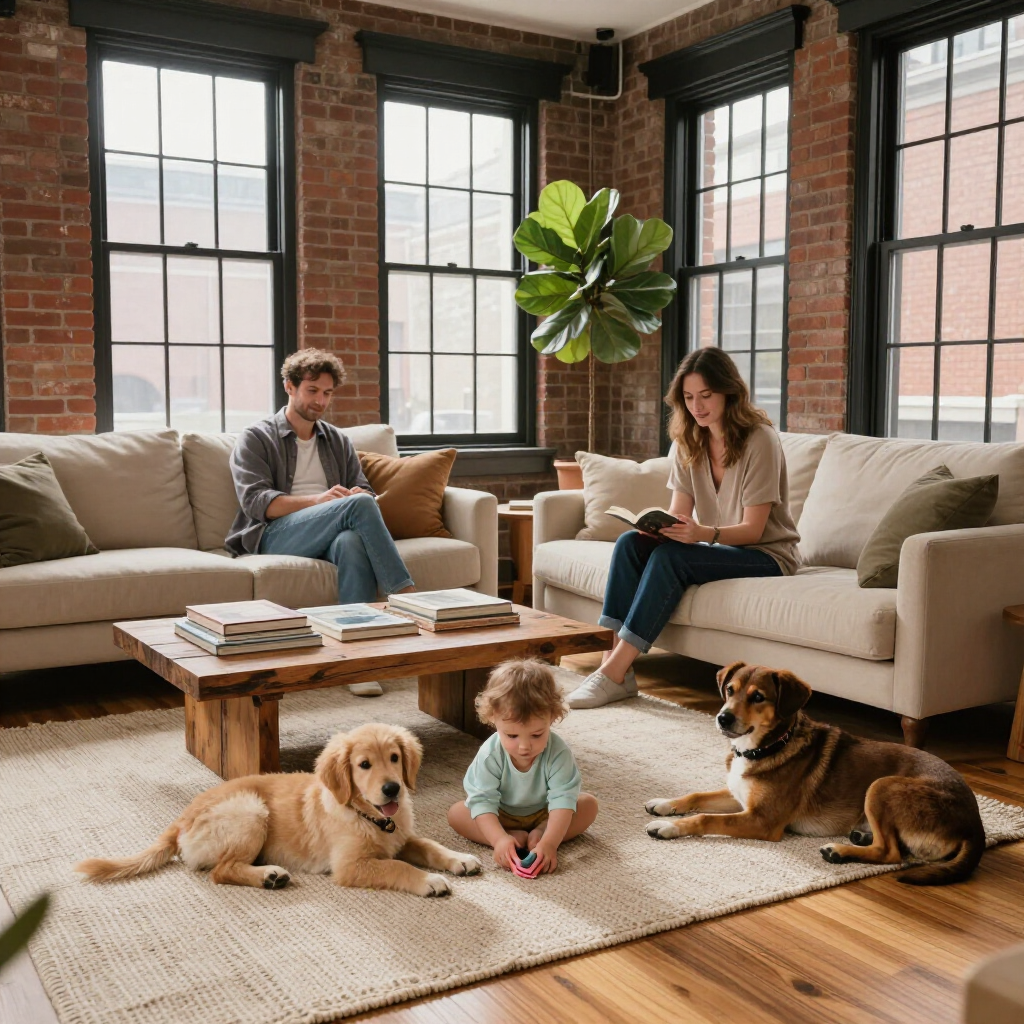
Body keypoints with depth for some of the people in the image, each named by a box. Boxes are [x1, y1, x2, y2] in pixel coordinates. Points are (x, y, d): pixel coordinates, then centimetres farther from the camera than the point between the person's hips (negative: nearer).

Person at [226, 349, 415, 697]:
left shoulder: (338, 441, 26)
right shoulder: (255, 439, 11)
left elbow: (365, 491, 16)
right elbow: (256, 501, -5)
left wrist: (359, 496, -11)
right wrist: (318, 500, -20)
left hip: (330, 535, 4)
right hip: (274, 536, -3)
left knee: (352, 542, -37)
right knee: (358, 505, -31)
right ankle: (407, 596, -30)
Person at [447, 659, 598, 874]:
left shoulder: (558, 752, -29)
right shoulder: (490, 754, -28)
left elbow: (563, 799, -33)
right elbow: (483, 800, -29)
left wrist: (549, 842, -48)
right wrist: (500, 839, -46)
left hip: (543, 815, 0)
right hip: (501, 818, 0)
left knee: (589, 804, -21)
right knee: (456, 812, -24)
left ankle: (539, 835, -28)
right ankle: (515, 838, -29)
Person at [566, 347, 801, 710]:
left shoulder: (759, 440, -15)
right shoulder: (688, 442, 5)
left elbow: (753, 529, -17)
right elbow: (678, 513, 1)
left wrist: (704, 533, -36)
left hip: (765, 554, -6)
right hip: (715, 547, 6)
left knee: (670, 556, -30)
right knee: (630, 542, -18)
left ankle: (615, 673, -30)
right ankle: (614, 658, -26)